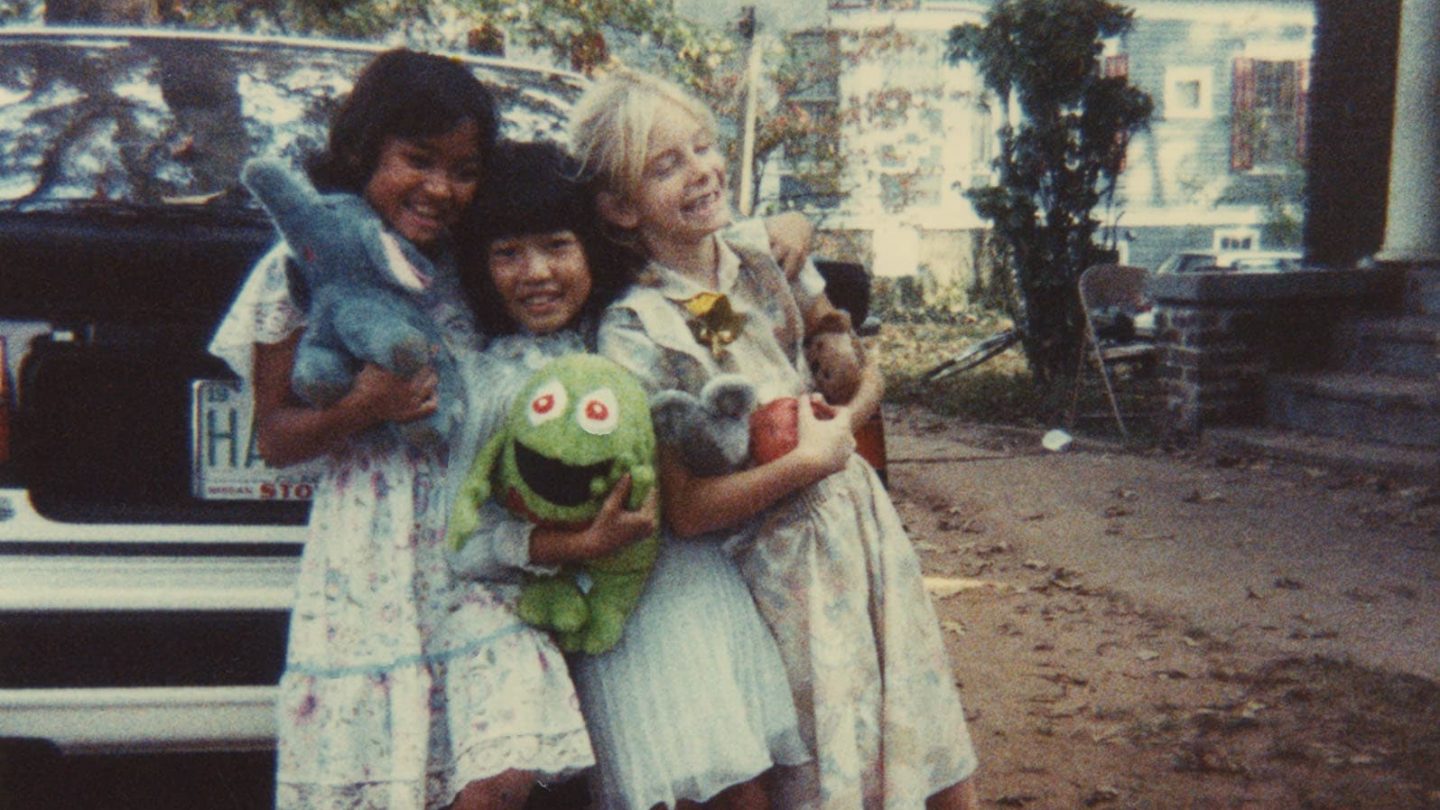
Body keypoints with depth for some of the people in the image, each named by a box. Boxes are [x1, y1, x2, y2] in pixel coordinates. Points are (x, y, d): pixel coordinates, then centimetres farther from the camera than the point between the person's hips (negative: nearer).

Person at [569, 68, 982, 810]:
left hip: (862, 521, 5)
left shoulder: (769, 259, 1)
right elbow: (684, 511, -14)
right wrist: (811, 459, -18)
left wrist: (840, 421, -7)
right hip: (778, 567, -5)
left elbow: (864, 375, 14)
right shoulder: (635, 331, -14)